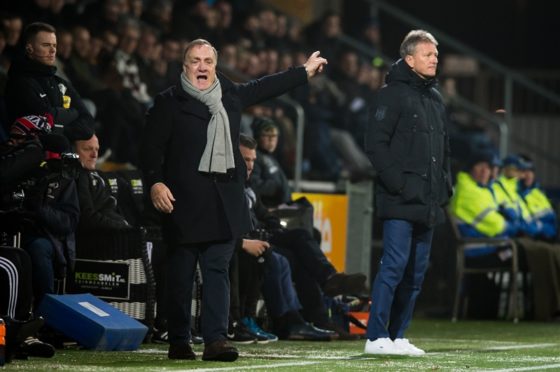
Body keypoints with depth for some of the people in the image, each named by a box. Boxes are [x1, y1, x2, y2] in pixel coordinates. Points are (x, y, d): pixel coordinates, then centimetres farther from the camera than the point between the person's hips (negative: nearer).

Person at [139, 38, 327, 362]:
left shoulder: (230, 96, 15)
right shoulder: (169, 103, 0)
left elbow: (265, 87, 29)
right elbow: (152, 147, -6)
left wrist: (305, 71, 35)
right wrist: (155, 182, -19)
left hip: (223, 203, 4)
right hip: (184, 202, -4)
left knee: (218, 272, -2)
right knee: (181, 276, 1)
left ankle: (216, 339, -6)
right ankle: (179, 343, 8)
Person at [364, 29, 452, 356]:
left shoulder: (435, 99, 19)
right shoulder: (393, 94, -6)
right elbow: (376, 144, -12)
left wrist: (445, 184, 13)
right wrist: (398, 182, -17)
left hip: (429, 203, 8)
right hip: (400, 203, -8)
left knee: (417, 271, 8)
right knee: (395, 265, -12)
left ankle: (398, 335, 14)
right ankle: (376, 337, -9)